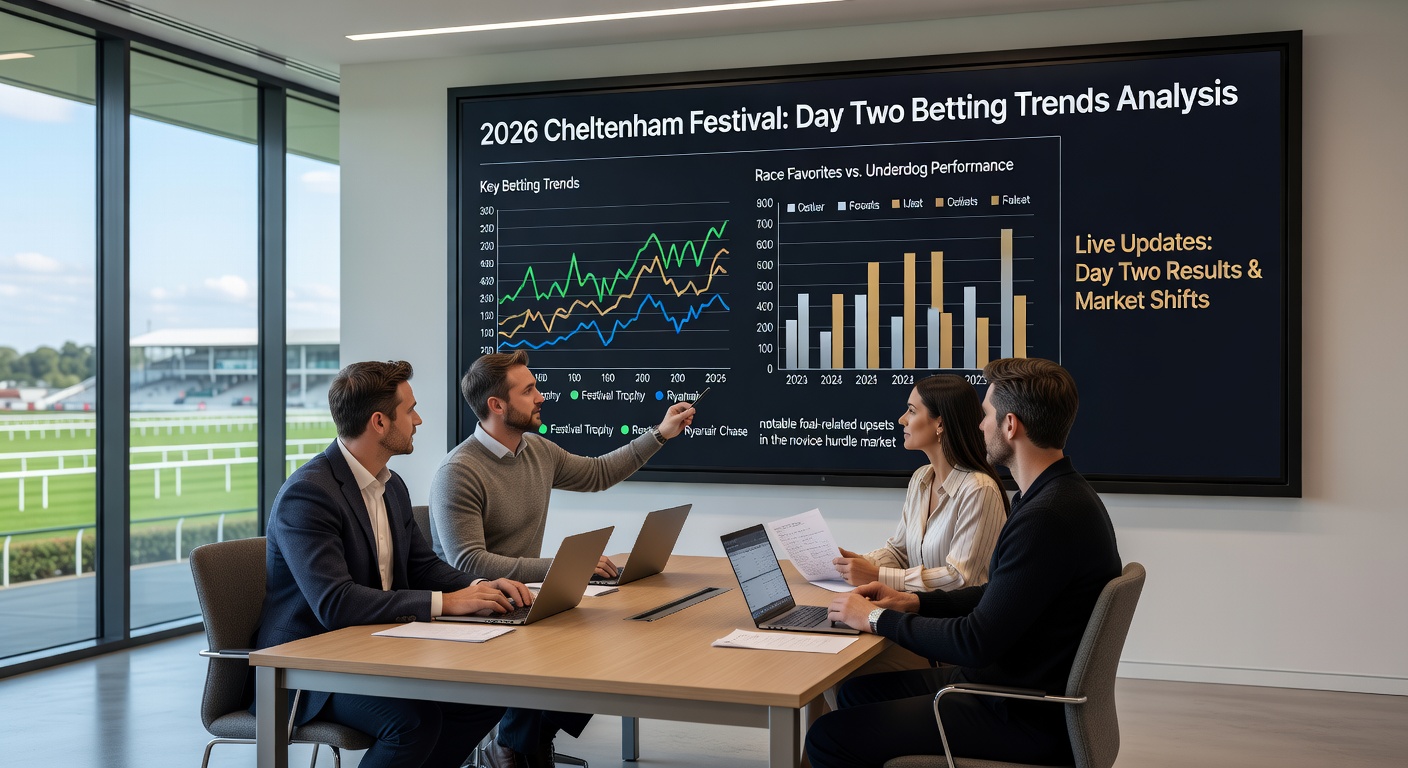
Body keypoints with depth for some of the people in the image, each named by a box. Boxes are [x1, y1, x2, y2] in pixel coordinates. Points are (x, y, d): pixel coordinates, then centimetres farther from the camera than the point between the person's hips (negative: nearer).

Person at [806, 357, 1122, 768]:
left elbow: (976, 641, -26)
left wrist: (877, 618, -13)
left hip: (1027, 719, -10)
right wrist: (912, 601, 7)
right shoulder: (1063, 497, 7)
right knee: (858, 691, 17)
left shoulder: (1049, 517, -27)